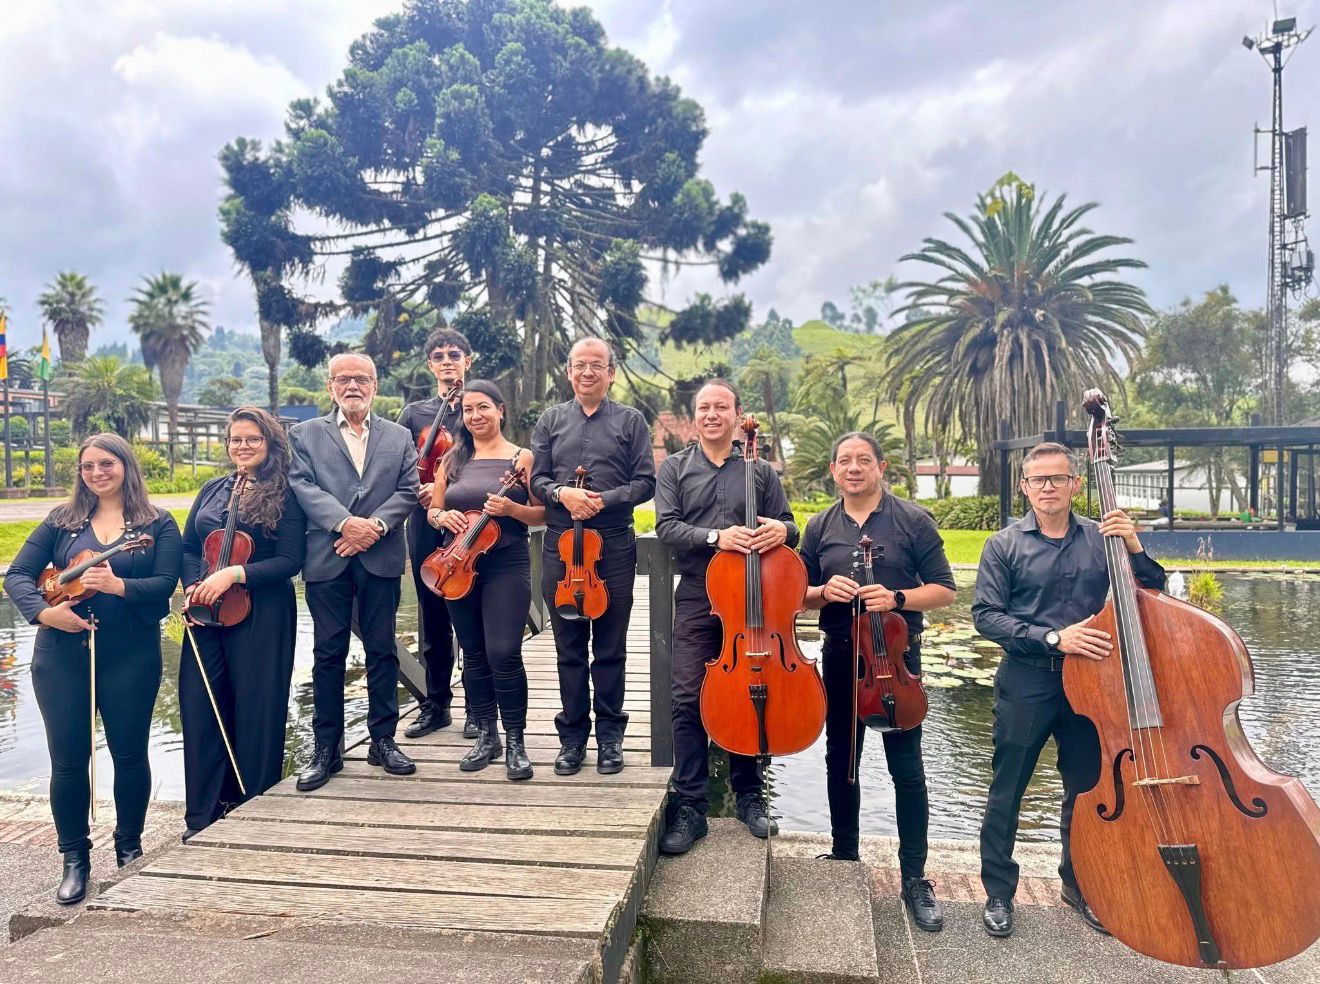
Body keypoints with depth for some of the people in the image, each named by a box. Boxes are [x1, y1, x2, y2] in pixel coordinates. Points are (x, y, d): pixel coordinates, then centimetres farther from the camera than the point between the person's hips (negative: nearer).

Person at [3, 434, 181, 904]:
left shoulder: (157, 524, 2)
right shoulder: (62, 520, 8)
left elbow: (165, 583, -9)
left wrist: (117, 585, -26)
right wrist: (43, 611, -16)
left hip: (131, 656, -2)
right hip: (62, 654, 2)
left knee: (129, 754, 6)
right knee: (68, 758, 5)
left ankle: (129, 848, 26)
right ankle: (75, 859, 21)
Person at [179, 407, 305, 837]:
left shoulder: (284, 495, -3)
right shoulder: (212, 490, 14)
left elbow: (290, 561, -9)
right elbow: (188, 548, 15)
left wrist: (234, 573, -19)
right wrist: (193, 586, -4)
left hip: (262, 615, -4)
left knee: (255, 710, 4)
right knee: (199, 708, 3)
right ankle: (202, 815, 17)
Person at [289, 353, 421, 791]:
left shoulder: (399, 436, 13)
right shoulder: (305, 434, 9)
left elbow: (408, 490, 3)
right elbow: (303, 486, -4)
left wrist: (375, 525, -13)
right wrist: (345, 522, -17)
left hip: (381, 558, 1)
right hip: (326, 558, -1)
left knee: (382, 650, 7)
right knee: (328, 654, 4)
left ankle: (383, 739, 18)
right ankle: (327, 748, 13)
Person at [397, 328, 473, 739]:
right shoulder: (414, 413, 13)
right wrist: (418, 490, -11)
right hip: (426, 525, 3)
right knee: (433, 618, 9)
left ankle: (478, 708, 12)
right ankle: (436, 705, 21)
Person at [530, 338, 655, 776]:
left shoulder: (631, 421, 6)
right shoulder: (551, 420, 12)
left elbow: (645, 482, 0)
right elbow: (537, 478, 7)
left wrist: (605, 499, -15)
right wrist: (561, 493, -14)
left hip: (614, 546, -1)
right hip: (561, 545, 2)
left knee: (610, 648, 6)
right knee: (569, 647, 8)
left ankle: (610, 734, 19)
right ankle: (573, 734, 19)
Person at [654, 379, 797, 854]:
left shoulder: (760, 470, 11)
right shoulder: (674, 468, 7)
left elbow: (787, 526, 11)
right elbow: (666, 526, -5)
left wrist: (781, 530, -14)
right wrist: (716, 538, -20)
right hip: (697, 599, -1)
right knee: (688, 699, -5)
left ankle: (749, 796, 26)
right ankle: (690, 808, 6)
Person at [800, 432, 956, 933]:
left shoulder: (912, 520, -3)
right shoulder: (820, 527, 7)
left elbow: (944, 589, -3)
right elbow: (798, 594, 11)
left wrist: (898, 598, -20)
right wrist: (823, 591, -11)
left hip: (896, 655, -3)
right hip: (839, 657, 4)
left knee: (906, 768, 1)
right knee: (840, 762, 14)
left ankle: (915, 878, 15)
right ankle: (844, 859, 31)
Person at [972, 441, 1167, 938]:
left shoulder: (1101, 537, 2)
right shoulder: (1005, 545, -3)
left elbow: (1153, 591, 4)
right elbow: (986, 616, -9)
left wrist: (1134, 547, -13)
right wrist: (1052, 638, -19)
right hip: (1026, 680, -2)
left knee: (1087, 787, 15)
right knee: (1007, 790, 6)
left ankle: (1079, 884, 36)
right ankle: (998, 891, 22)